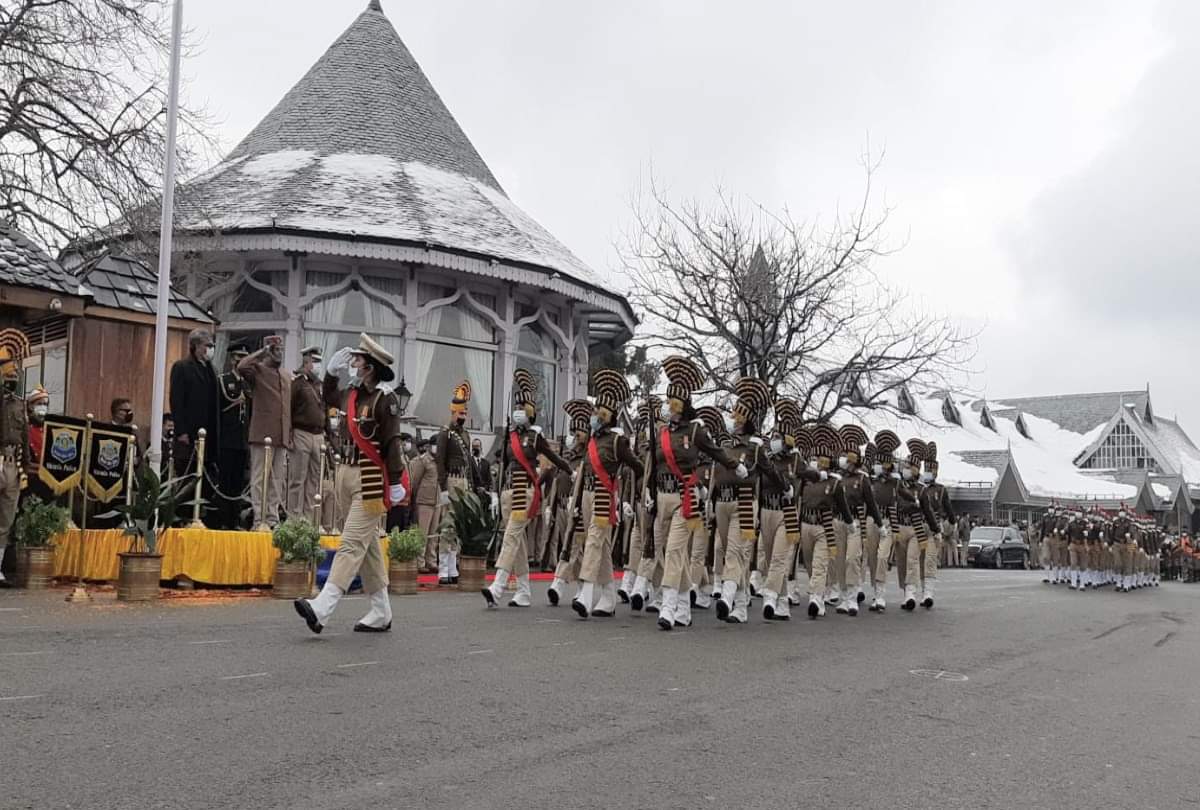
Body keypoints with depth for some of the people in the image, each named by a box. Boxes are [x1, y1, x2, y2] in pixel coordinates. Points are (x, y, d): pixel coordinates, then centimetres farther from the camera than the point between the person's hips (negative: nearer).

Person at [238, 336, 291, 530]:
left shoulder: (287, 376, 20)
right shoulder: (258, 370, 1)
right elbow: (242, 366, -23)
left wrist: (290, 434, 16)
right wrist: (261, 353, -9)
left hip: (282, 437, 6)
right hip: (262, 434, -6)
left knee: (277, 480, 7)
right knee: (260, 478, -4)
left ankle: (273, 518, 12)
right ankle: (259, 519, -3)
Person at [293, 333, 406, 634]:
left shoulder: (384, 399, -12)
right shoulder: (352, 394, 11)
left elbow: (393, 443, -16)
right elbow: (328, 397, 34)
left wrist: (395, 482, -18)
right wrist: (332, 371, 19)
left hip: (373, 482, -9)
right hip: (354, 477, 9)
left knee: (352, 544, -12)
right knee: (369, 547, 13)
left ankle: (321, 610, -19)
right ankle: (381, 614, 21)